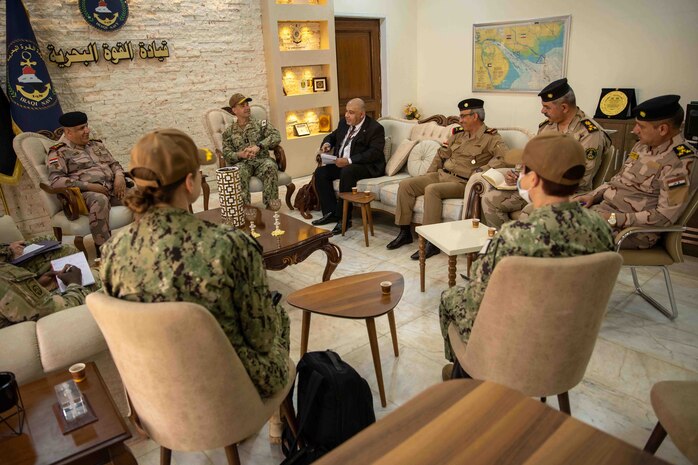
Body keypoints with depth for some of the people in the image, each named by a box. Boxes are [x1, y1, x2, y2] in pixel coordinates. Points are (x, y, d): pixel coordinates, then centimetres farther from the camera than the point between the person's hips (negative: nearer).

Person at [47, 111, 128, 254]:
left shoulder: (96, 144, 24)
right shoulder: (59, 153, 4)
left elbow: (114, 163, 26)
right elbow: (55, 181, -8)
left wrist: (119, 176, 1)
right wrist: (88, 186, -17)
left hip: (113, 189, 6)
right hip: (85, 194, -6)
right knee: (100, 200, -40)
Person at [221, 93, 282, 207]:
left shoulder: (261, 123, 14)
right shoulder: (229, 132, 17)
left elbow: (276, 136, -3)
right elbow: (227, 154, 8)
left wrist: (258, 146, -17)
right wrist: (240, 154, -15)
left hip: (262, 160, 0)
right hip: (242, 163, 0)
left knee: (270, 166, -35)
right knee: (238, 171, -36)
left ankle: (271, 206, -33)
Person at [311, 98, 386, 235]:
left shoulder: (375, 128, -11)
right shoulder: (344, 123, 11)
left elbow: (374, 153, -22)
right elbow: (332, 136, 27)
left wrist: (349, 161, -29)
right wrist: (327, 144, 1)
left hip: (367, 166, -8)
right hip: (342, 163, 8)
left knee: (346, 172, -36)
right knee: (320, 172, -10)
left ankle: (344, 218, -26)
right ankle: (331, 213, -4)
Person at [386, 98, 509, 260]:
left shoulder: (490, 137, -4)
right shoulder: (458, 134, 17)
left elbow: (504, 156, -20)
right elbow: (441, 154, 23)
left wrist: (482, 170, -25)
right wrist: (428, 175, 15)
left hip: (462, 183, -7)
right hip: (441, 175, 7)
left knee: (432, 190, -35)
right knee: (405, 185, -8)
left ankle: (432, 242, -28)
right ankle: (405, 232, -1)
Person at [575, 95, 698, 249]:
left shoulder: (680, 163, -17)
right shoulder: (643, 145, 9)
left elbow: (665, 216, -21)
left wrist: (614, 219, -22)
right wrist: (593, 195, 4)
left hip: (635, 229, -8)